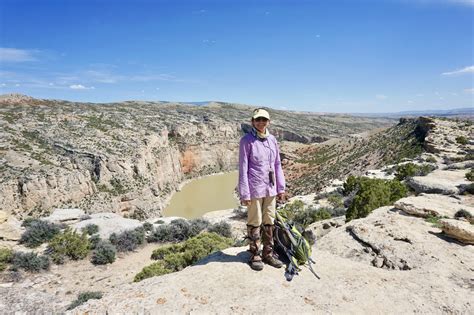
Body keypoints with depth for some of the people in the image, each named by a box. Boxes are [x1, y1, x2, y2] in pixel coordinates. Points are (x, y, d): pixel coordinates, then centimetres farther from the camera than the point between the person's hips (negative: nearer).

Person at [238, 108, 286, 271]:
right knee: (255, 223, 6)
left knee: (269, 222, 14)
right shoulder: (247, 141, -9)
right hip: (255, 189, -5)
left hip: (270, 188, 5)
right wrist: (244, 193, -12)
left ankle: (268, 253, 28)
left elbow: (277, 165, 11)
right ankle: (255, 256, 21)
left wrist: (281, 187, 11)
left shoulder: (272, 140, 6)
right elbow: (243, 168, -10)